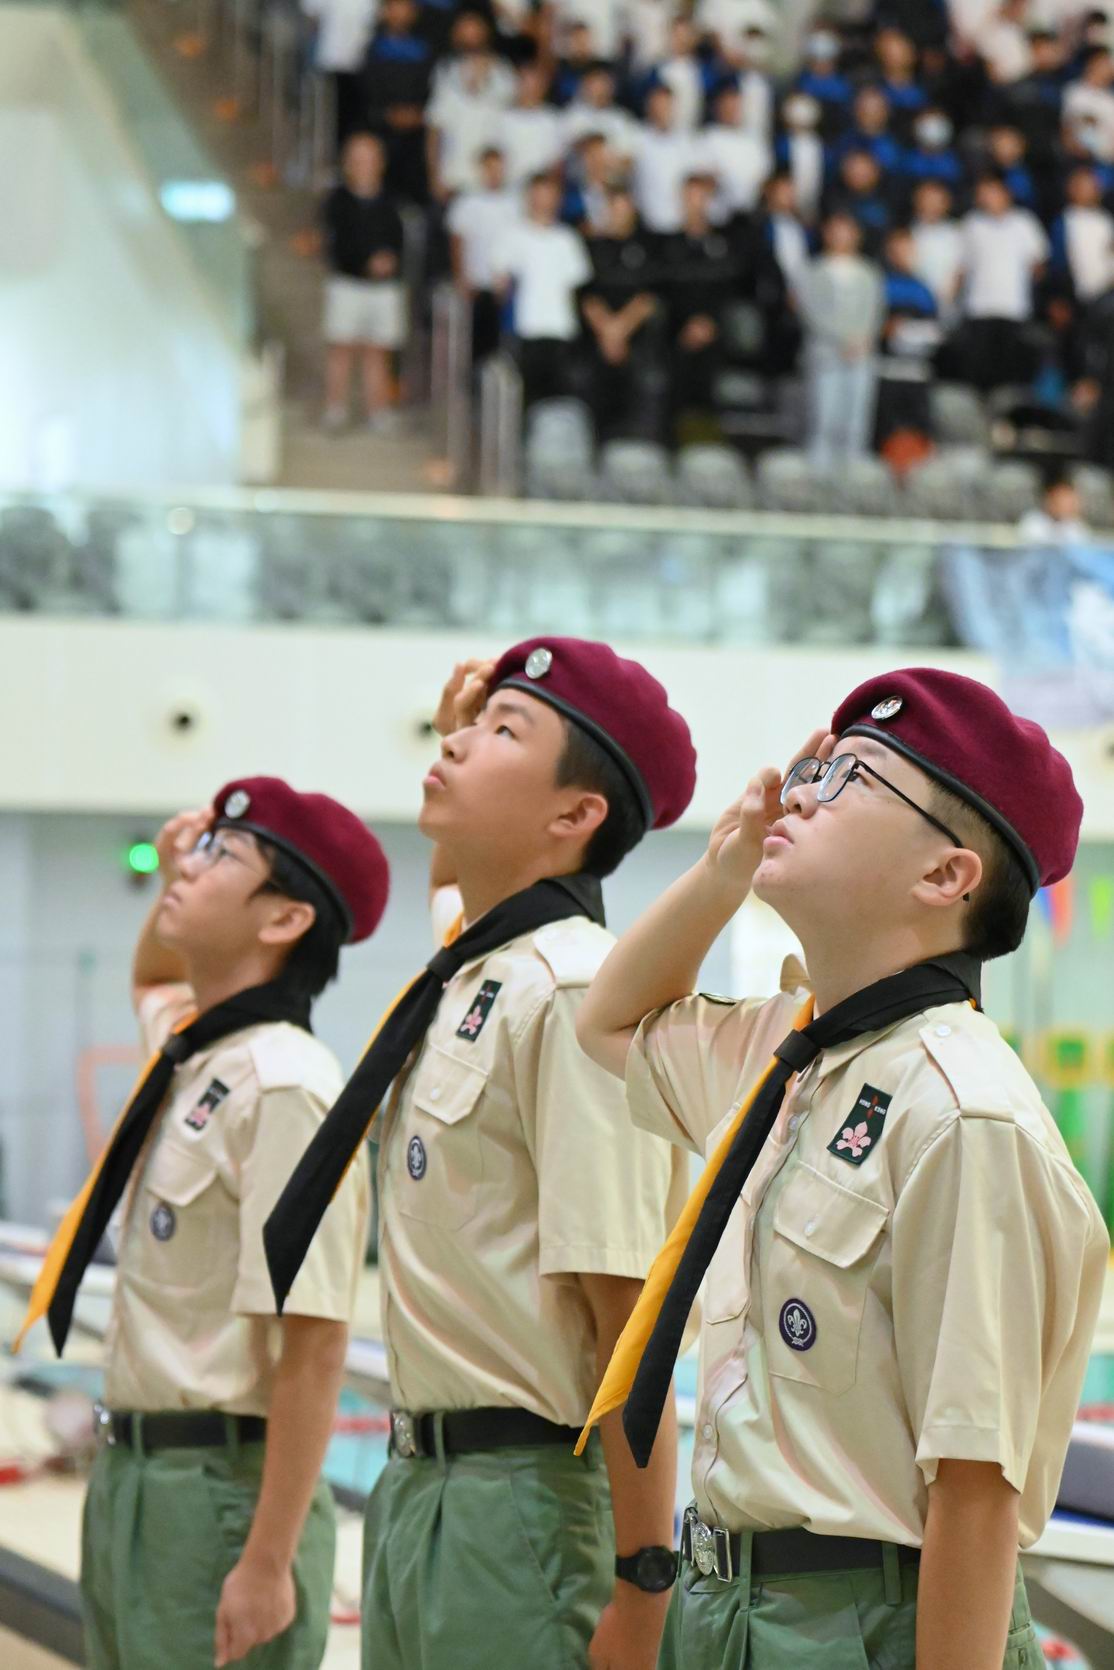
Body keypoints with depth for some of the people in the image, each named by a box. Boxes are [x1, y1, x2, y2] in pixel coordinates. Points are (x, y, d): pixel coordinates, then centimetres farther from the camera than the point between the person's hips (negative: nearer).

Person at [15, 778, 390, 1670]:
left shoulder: (284, 1086, -18)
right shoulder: (185, 1054, 10)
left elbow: (313, 1347, -22)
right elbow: (153, 981, 37)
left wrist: (268, 1565, -24)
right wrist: (172, 882, 15)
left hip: (222, 1488, -9)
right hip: (131, 1472, 9)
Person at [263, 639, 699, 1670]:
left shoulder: (576, 992, -17)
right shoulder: (464, 972, 9)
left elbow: (628, 1314, -20)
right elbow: (455, 880, 38)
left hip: (525, 1505, -9)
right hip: (416, 1482, 9)